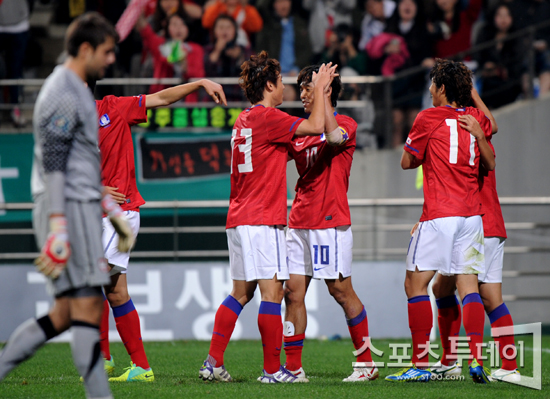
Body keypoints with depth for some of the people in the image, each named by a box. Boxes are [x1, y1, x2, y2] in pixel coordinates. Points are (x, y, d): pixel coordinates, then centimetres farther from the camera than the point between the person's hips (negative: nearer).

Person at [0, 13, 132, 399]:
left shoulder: (77, 91, 20)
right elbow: (53, 165, -18)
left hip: (82, 208, 10)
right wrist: (58, 228, -22)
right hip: (69, 210, -10)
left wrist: (114, 211, 27)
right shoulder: (63, 95, -12)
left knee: (65, 315, 6)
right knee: (88, 308, -9)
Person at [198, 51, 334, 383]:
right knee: (272, 292, -6)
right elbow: (316, 127, -16)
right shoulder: (266, 116, -11)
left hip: (239, 219, 9)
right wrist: (319, 89, -2)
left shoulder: (244, 120, 16)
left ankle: (214, 362, 9)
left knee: (241, 293, 13)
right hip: (263, 220, -9)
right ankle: (273, 369, -5)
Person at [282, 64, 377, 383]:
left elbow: (334, 136, -28)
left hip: (330, 221, -7)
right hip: (299, 222, 7)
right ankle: (294, 368, 3)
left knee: (341, 290, -3)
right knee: (293, 292, 1)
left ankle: (367, 363, 8)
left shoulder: (346, 124, -5)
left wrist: (323, 96, -20)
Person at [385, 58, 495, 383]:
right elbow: (491, 164, 18)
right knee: (469, 286, 4)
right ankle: (477, 361, -9)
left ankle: (420, 365, -4)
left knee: (415, 283, 1)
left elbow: (407, 162, 5)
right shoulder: (476, 119, 10)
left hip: (439, 215, -5)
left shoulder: (429, 118, -5)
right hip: (472, 213, 5)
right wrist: (478, 134, 5)